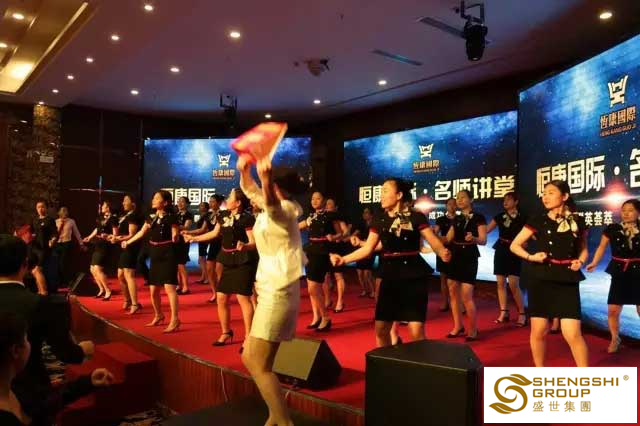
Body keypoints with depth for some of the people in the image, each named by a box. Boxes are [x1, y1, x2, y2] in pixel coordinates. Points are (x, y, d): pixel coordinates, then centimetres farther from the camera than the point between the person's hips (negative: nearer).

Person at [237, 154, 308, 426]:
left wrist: (266, 179, -58)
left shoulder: (284, 209, -15)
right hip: (269, 288, 10)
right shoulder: (270, 207, 11)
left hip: (278, 291, -10)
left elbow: (271, 204, -40)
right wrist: (244, 171, 6)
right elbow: (250, 191, 24)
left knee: (258, 364, -6)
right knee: (250, 357, 15)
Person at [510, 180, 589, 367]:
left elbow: (583, 249, 18)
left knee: (573, 334, -7)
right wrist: (530, 257, -12)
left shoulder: (577, 222, 4)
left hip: (567, 281, 0)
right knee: (538, 331, 6)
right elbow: (514, 245, 5)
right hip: (541, 280, 0)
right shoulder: (537, 221, 0)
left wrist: (580, 261, -3)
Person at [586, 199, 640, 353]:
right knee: (613, 310, 2)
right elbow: (602, 246, 3)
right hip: (619, 273, 0)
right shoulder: (612, 229, -2)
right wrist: (594, 263, -8)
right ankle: (615, 339, 23)